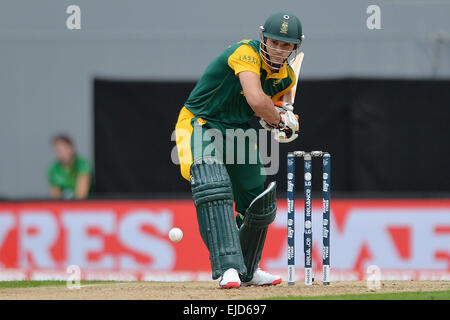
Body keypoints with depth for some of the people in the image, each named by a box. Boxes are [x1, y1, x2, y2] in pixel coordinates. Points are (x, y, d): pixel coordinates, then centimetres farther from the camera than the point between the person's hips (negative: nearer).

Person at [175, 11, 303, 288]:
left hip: (239, 131, 8)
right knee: (213, 187, -32)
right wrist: (278, 120, -22)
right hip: (201, 127, -8)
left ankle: (248, 270, 36)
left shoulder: (287, 77, -1)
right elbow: (256, 100, -41)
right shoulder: (246, 54, -27)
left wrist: (283, 114, -8)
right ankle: (228, 268, -39)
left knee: (260, 203, 13)